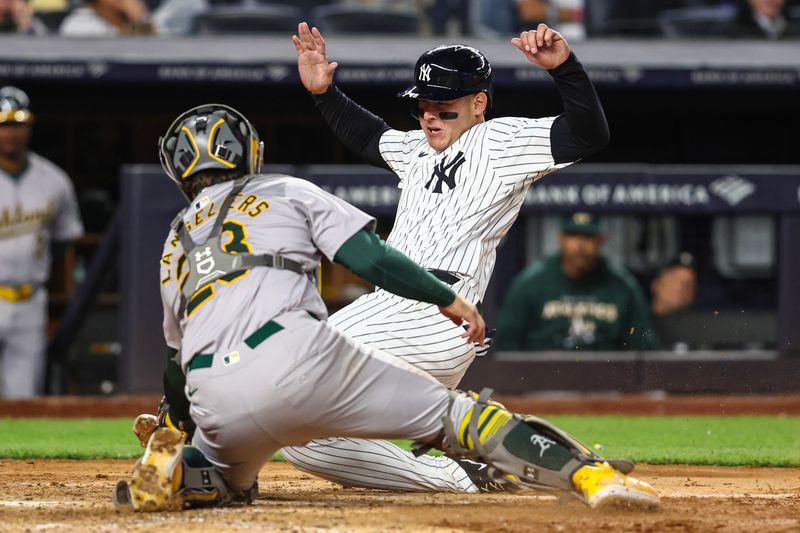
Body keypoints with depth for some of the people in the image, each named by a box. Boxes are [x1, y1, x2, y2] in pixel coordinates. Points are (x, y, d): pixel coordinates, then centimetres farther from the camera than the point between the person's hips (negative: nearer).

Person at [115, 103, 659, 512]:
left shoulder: (175, 243, 29)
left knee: (228, 478, 33)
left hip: (215, 402, 3)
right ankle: (590, 473, -14)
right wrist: (446, 297, 13)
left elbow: (178, 354, 34)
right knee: (451, 411, 3)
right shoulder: (284, 192, 18)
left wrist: (172, 427, 50)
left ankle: (169, 470, -2)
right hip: (297, 359, -3)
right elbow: (371, 257, 5)